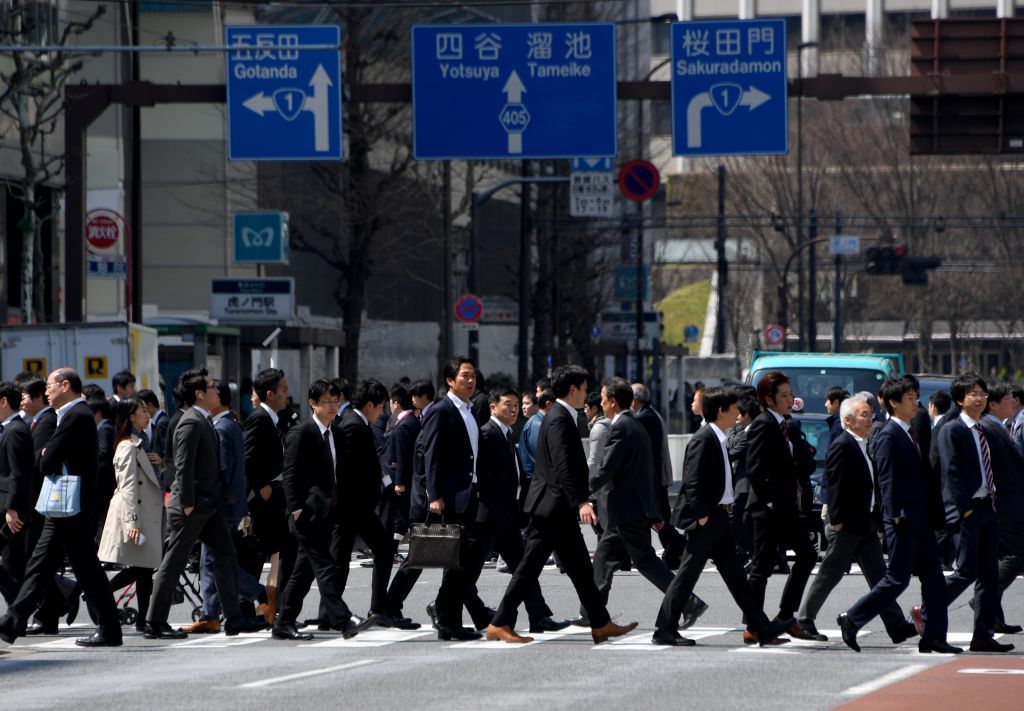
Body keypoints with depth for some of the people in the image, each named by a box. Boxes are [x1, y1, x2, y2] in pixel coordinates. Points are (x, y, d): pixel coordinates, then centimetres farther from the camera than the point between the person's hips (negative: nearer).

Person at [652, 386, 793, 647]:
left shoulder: (719, 439, 13)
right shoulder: (703, 439, -16)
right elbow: (692, 481, -21)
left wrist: (721, 512, 14)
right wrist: (701, 515, -21)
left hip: (719, 517, 10)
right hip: (705, 519, -10)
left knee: (735, 574, 10)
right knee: (687, 574, -4)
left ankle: (760, 627, 11)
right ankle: (664, 630, 1)